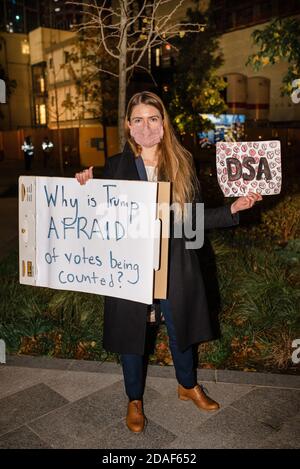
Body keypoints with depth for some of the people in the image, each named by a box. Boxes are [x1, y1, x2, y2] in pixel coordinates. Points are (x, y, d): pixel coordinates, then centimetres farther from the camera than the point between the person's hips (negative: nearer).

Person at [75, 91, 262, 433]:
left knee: (180, 327, 19)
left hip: (174, 263, 1)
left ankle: (188, 386, 48)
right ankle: (134, 400, 39)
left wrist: (233, 209, -5)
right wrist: (88, 188, -14)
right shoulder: (115, 166, -3)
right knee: (130, 332, 13)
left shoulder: (182, 163, 0)